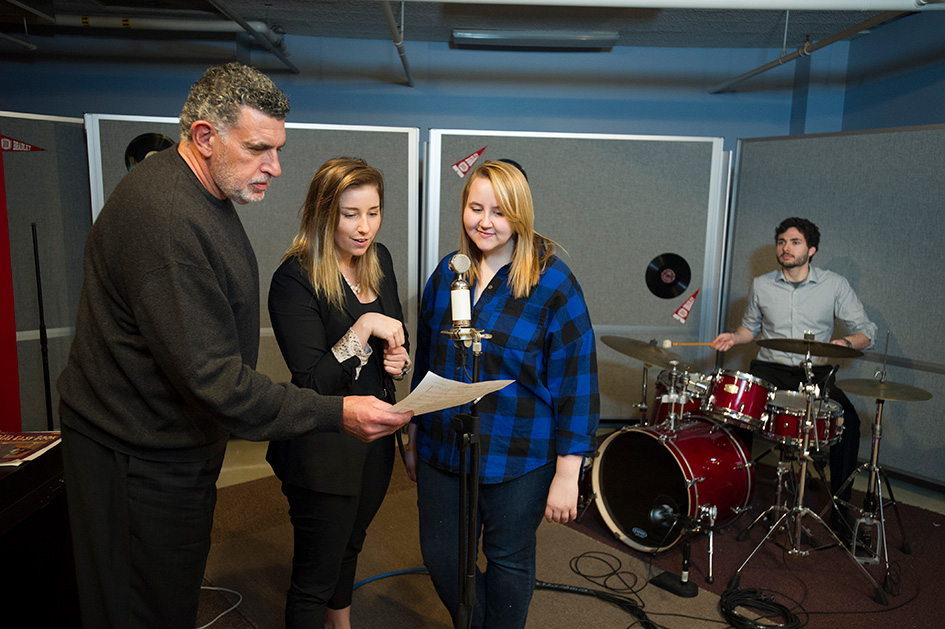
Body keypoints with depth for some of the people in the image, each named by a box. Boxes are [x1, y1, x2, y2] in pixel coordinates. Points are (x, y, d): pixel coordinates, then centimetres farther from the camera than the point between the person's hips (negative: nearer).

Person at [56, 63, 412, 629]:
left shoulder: (205, 193, 7)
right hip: (140, 459, -10)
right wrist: (337, 414, -29)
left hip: (179, 442, 10)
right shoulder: (164, 217, -29)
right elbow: (211, 379, -31)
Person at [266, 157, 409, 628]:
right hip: (324, 450, -7)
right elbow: (312, 383, -23)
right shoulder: (295, 279, -20)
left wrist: (399, 357, -3)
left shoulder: (378, 259, 2)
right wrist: (363, 329, -28)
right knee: (315, 578, 9)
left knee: (350, 545, 29)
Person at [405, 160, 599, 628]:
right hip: (442, 449, 5)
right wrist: (414, 433, 15)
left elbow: (578, 382, -13)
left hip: (519, 459, -4)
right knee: (441, 558, 15)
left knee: (508, 560, 15)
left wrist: (567, 475, -14)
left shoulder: (552, 283, -13)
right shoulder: (447, 273, 2)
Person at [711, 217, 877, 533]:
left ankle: (840, 503, -6)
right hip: (769, 370, 1)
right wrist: (734, 337, -1)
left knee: (849, 421, -26)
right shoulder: (761, 285, 6)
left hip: (815, 373, -1)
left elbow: (866, 331, 3)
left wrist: (845, 342, -19)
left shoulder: (835, 284, 0)